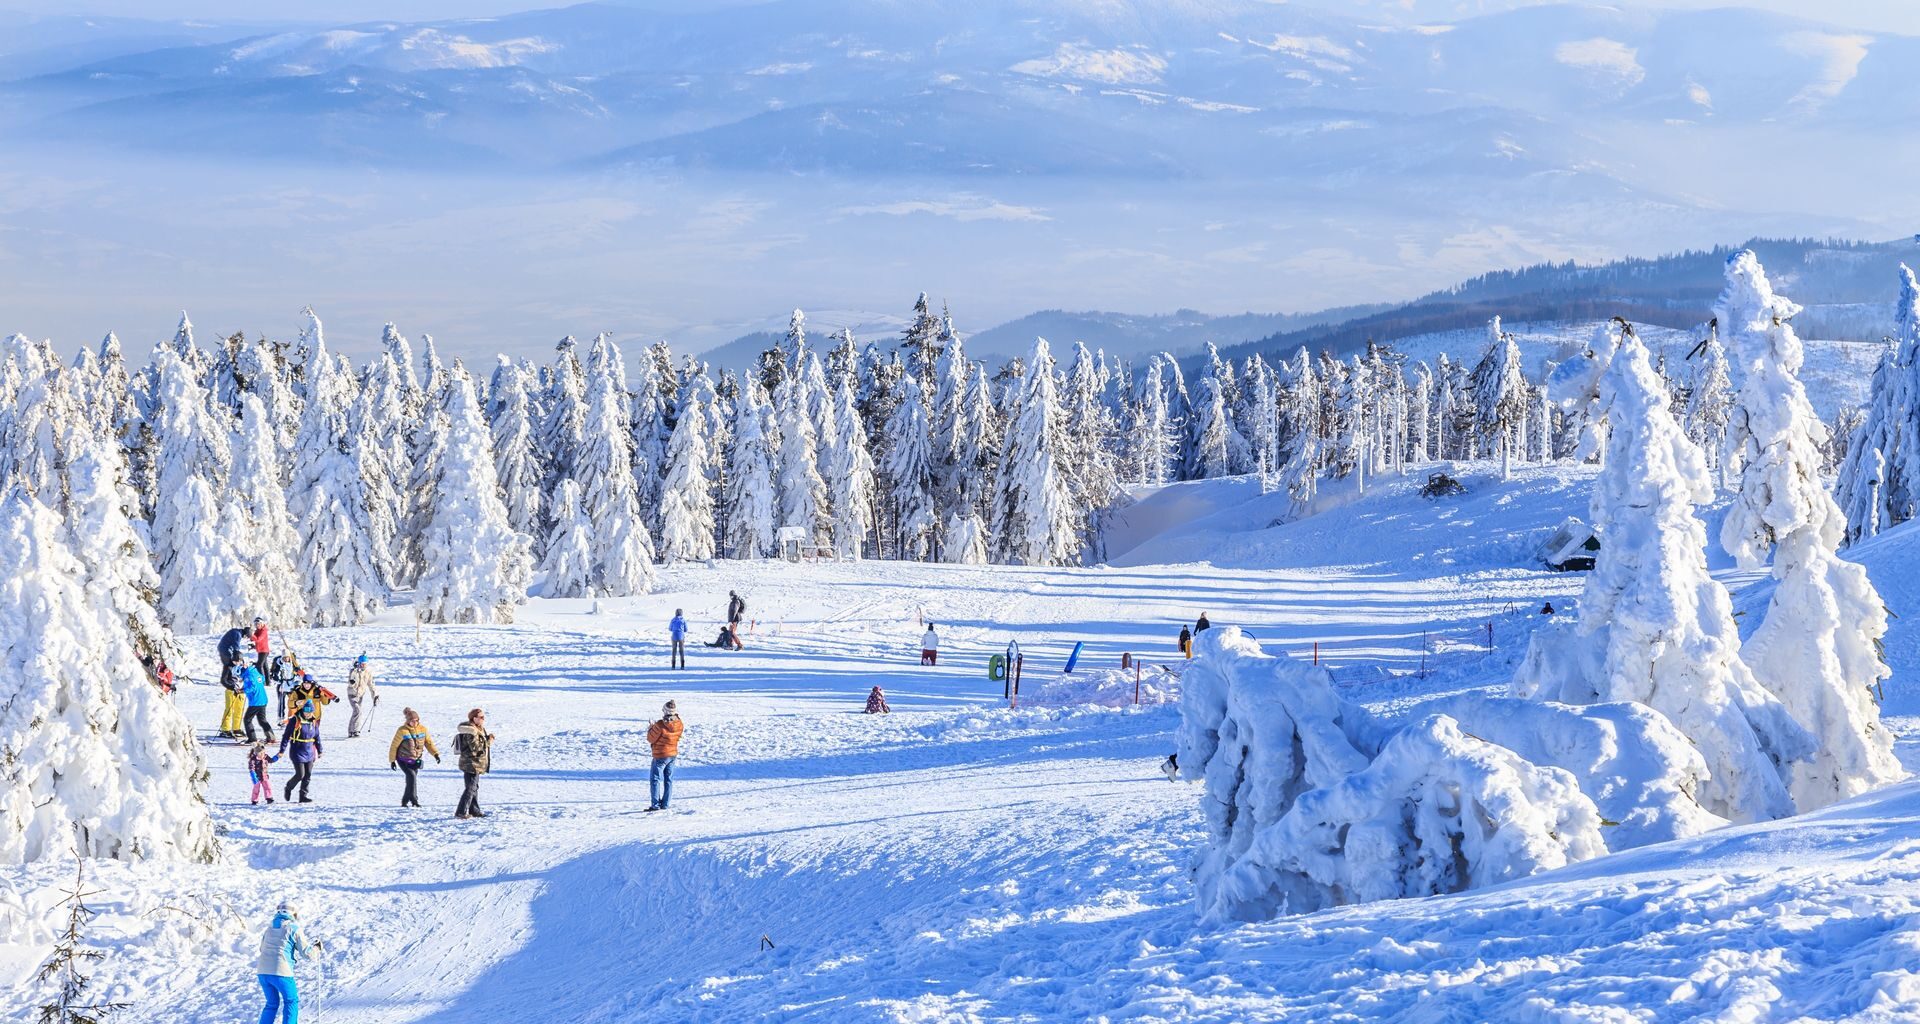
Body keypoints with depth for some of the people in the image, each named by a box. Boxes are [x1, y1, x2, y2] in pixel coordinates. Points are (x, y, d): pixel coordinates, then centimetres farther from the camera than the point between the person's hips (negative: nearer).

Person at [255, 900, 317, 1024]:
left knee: (272, 1003, 19)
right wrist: (316, 947, 19)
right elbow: (306, 952, -1)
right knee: (291, 1001, 11)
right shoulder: (294, 928, -1)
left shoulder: (271, 927, 16)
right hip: (280, 972, -6)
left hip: (262, 970, 6)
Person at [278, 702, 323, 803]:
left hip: (309, 753, 6)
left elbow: (317, 737, 17)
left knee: (308, 775, 4)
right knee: (300, 775, -7)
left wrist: (320, 750, 20)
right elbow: (286, 736, -10)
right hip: (297, 752, -6)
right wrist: (282, 750, -12)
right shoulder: (295, 721, -12)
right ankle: (288, 788, 19)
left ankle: (303, 795, 12)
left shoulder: (314, 722, 5)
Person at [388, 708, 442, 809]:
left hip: (416, 760, 4)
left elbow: (429, 742, 3)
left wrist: (435, 753, -11)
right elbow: (394, 746, -7)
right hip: (403, 760, -4)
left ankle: (405, 801, 22)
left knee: (411, 780, 7)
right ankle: (414, 800, -17)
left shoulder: (423, 729, -5)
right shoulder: (402, 731, -16)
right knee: (412, 776, -21)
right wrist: (392, 760, -4)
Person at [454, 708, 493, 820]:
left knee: (474, 787, 18)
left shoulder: (479, 730, 13)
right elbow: (476, 748, -26)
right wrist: (489, 740, -18)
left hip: (475, 765, 11)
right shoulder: (471, 732, -20)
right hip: (471, 764, -11)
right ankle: (461, 812, -10)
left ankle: (474, 810, 27)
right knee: (471, 788, -10)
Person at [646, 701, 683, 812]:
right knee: (668, 780, 14)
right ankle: (665, 804, 17)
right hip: (673, 754, 6)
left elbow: (651, 739, -15)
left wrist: (651, 729, 4)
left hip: (660, 755, -6)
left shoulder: (660, 725, -26)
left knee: (656, 779, 3)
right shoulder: (680, 725, -8)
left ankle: (656, 804, -2)